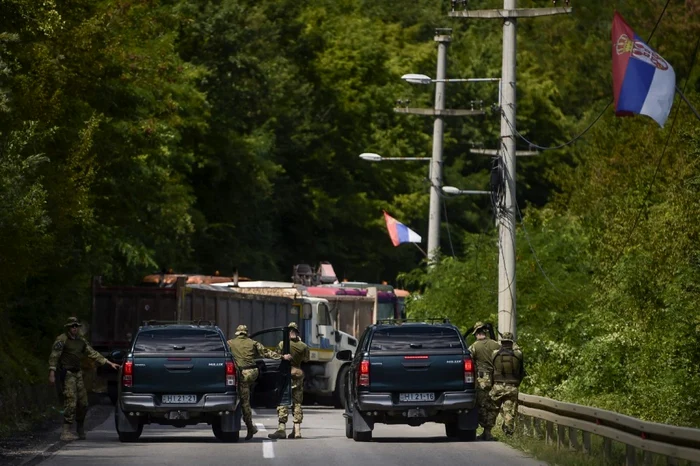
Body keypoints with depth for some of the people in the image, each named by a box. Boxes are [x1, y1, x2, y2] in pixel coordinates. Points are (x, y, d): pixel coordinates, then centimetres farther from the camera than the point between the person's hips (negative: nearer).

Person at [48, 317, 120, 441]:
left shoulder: (81, 340, 15)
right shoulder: (62, 340, -6)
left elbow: (92, 353, 20)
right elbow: (54, 356, -11)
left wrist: (109, 363, 16)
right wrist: (52, 374, -20)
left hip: (78, 373, 7)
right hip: (67, 373, -7)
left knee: (83, 403, 7)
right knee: (71, 401, -15)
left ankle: (81, 429, 23)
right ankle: (66, 432, -15)